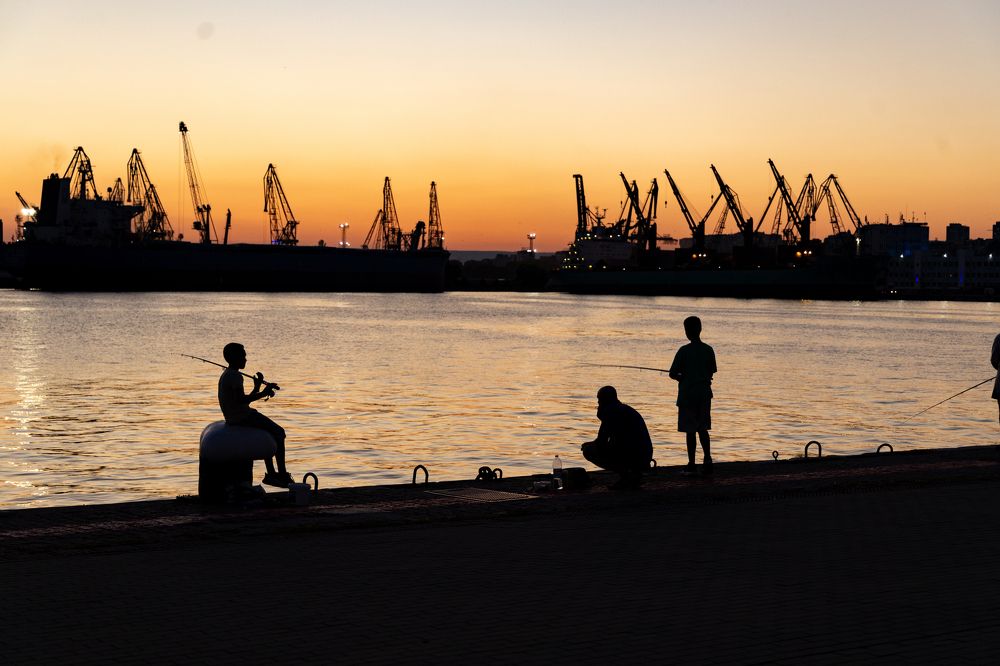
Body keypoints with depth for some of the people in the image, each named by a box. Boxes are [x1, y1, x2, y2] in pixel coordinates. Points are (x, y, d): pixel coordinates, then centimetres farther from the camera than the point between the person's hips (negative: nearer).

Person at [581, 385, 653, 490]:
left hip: (630, 457, -9)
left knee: (588, 450, -2)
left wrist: (588, 445, 12)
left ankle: (626, 474, -8)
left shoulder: (610, 411, -6)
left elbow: (601, 443, -8)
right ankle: (634, 474, 12)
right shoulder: (627, 409, 22)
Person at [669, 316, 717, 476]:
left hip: (687, 394, -4)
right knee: (703, 429, 14)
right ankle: (707, 460, 2)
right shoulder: (708, 350, 1)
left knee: (690, 431, 1)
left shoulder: (684, 351, -13)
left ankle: (692, 465, 4)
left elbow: (672, 374, -11)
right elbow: (711, 372, 9)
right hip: (704, 393, 5)